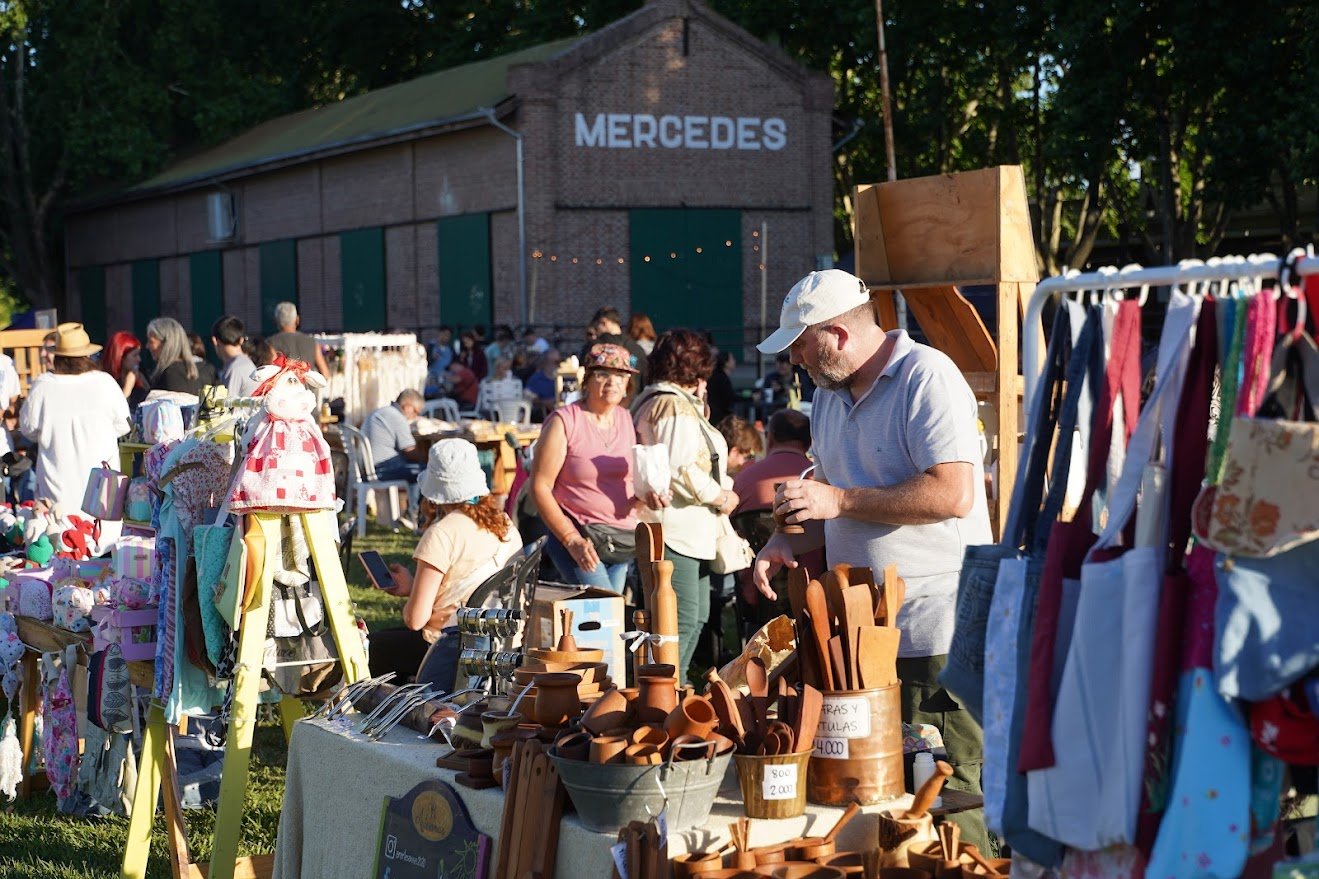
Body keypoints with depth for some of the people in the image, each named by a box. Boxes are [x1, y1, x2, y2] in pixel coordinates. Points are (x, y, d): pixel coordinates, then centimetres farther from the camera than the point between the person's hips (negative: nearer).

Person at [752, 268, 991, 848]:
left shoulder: (927, 377, -12)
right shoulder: (829, 395, 16)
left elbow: (954, 494, -23)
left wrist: (839, 500, -18)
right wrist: (788, 543, 5)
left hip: (933, 632, -8)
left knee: (946, 797, -5)